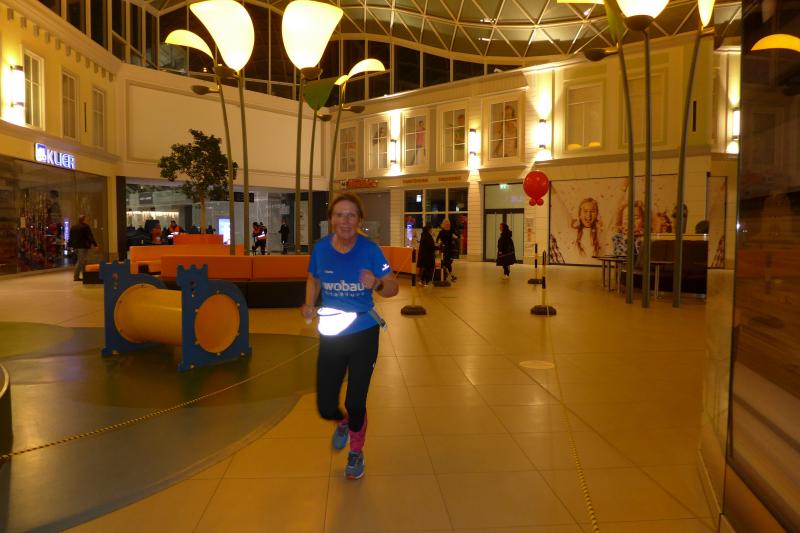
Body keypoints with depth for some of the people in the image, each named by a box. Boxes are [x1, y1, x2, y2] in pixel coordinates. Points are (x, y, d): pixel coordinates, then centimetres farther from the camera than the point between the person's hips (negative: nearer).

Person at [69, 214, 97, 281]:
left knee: (81, 261, 15)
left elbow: (71, 237, 17)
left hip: (76, 246, 8)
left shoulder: (73, 227, 13)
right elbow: (90, 236, -13)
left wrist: (71, 245, 23)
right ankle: (76, 276, -1)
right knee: (81, 261, -3)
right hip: (83, 246, -8)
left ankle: (84, 275, 14)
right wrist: (95, 244, -11)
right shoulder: (85, 227, -10)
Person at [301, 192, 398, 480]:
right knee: (326, 407, 5)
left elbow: (393, 287, -10)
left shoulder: (369, 250, -14)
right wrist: (309, 305, -6)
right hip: (330, 336, 2)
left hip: (364, 335, -2)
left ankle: (356, 452, 36)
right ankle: (342, 423, 46)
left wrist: (376, 284, -32)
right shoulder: (321, 248, -8)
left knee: (355, 403, 4)